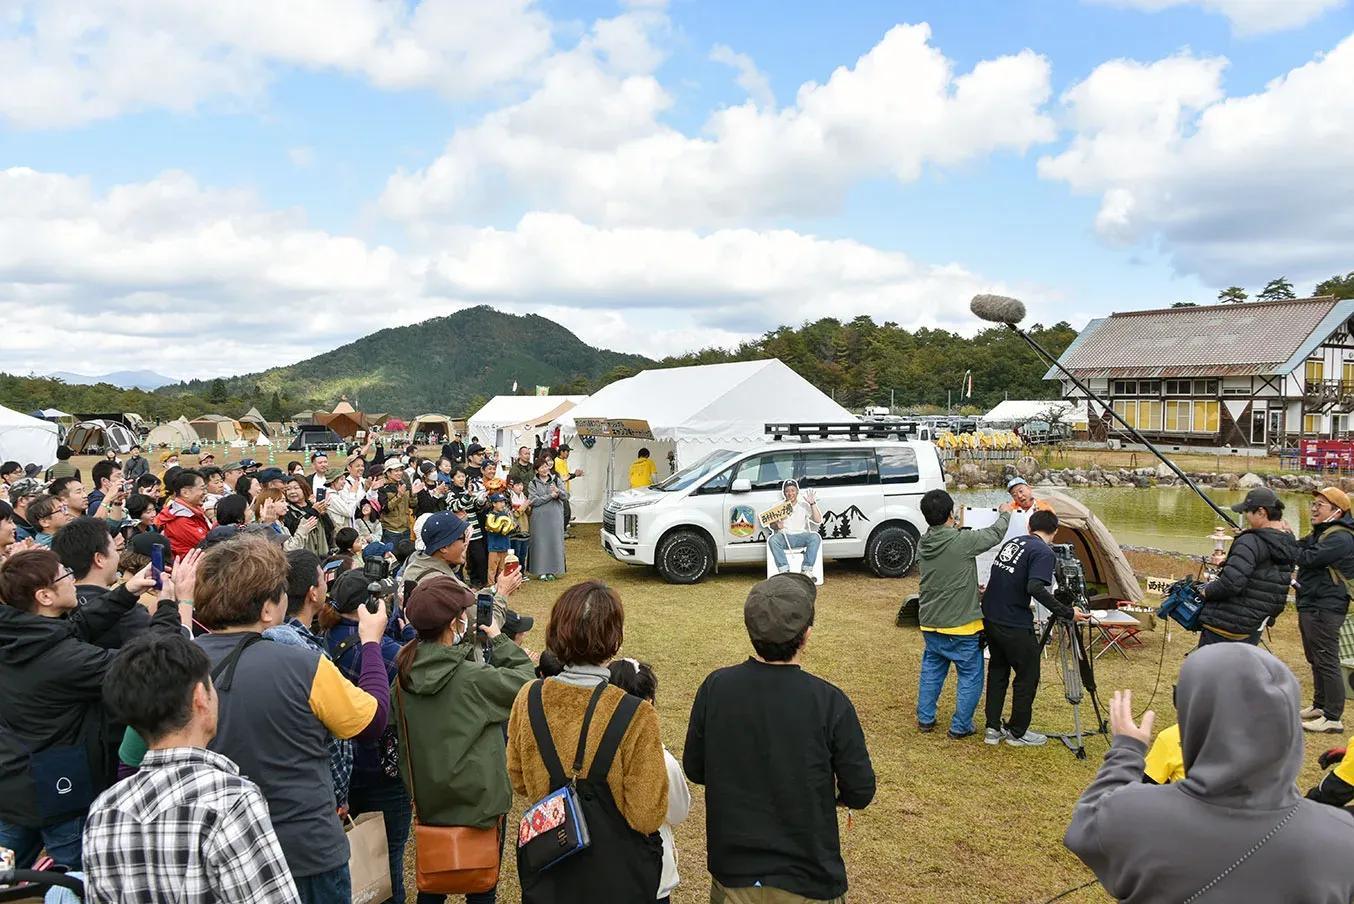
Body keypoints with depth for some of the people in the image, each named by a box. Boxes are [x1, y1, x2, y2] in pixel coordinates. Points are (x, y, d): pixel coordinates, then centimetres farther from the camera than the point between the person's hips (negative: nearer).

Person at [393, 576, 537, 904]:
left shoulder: (405, 674, -7)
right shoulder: (472, 679, -25)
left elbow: (398, 724, 3)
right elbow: (526, 678, -14)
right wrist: (499, 640, -4)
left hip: (427, 799, 6)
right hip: (479, 802, -6)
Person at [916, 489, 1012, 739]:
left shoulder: (923, 545, -2)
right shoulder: (962, 541, -20)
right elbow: (995, 534, -4)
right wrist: (1005, 513, 15)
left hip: (929, 623, 6)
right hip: (961, 625, -6)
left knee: (931, 670, 21)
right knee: (970, 676, 9)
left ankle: (925, 718, 29)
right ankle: (960, 726, 16)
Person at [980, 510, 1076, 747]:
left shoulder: (1011, 542, 10)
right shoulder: (1043, 552, -13)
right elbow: (1036, 588, -27)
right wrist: (1066, 612, -22)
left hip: (990, 618, 8)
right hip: (1015, 625, -7)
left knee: (997, 671, 19)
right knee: (1027, 676, 9)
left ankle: (993, 728, 23)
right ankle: (1017, 732, 19)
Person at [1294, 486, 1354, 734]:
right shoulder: (1320, 533, 16)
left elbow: (1308, 558, -25)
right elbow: (1299, 551, 11)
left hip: (1325, 609, -10)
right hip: (1309, 606, 10)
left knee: (1327, 662, -7)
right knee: (1315, 660, 19)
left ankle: (1333, 718, -3)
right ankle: (1320, 706, 31)